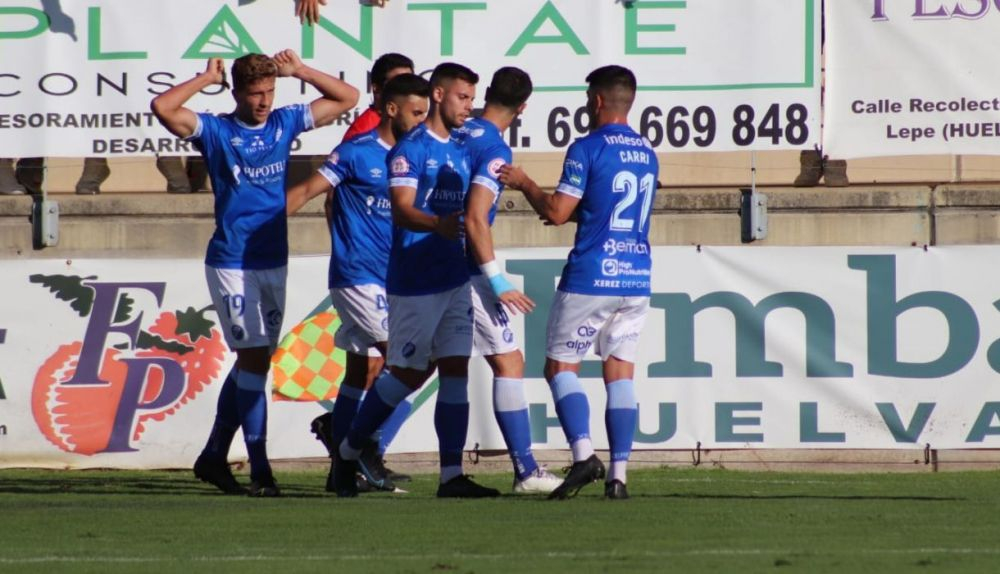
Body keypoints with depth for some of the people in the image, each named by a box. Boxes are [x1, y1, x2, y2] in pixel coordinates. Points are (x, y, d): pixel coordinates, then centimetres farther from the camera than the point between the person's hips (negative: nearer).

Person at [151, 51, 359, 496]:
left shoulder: (284, 123, 8)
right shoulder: (216, 131, -5)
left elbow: (346, 97, 14)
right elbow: (163, 108, -19)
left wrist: (299, 71, 3)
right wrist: (206, 79, -9)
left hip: (274, 262, 5)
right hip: (231, 264, -5)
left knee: (253, 361, 10)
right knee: (253, 359, -10)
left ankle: (214, 456, 21)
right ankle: (260, 468, -10)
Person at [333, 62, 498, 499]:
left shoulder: (462, 151, 15)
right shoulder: (410, 148, -10)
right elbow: (403, 210, -24)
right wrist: (438, 225, -40)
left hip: (455, 278, 7)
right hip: (415, 281, -7)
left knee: (455, 371, -1)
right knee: (408, 373, 0)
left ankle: (451, 476, -4)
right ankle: (348, 453, 19)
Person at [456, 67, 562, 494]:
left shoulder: (459, 134, 9)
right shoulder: (495, 150, -13)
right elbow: (475, 219, -21)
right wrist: (497, 282, -18)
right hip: (466, 275, -8)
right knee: (509, 362, -2)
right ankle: (526, 471, -5)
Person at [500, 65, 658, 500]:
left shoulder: (588, 149, -9)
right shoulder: (647, 154, 13)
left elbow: (557, 212, -12)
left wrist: (524, 183, 3)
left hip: (590, 278, -6)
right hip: (636, 281, 6)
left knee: (560, 367, 3)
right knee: (620, 374, 7)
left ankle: (583, 454, -17)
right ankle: (619, 474, 0)